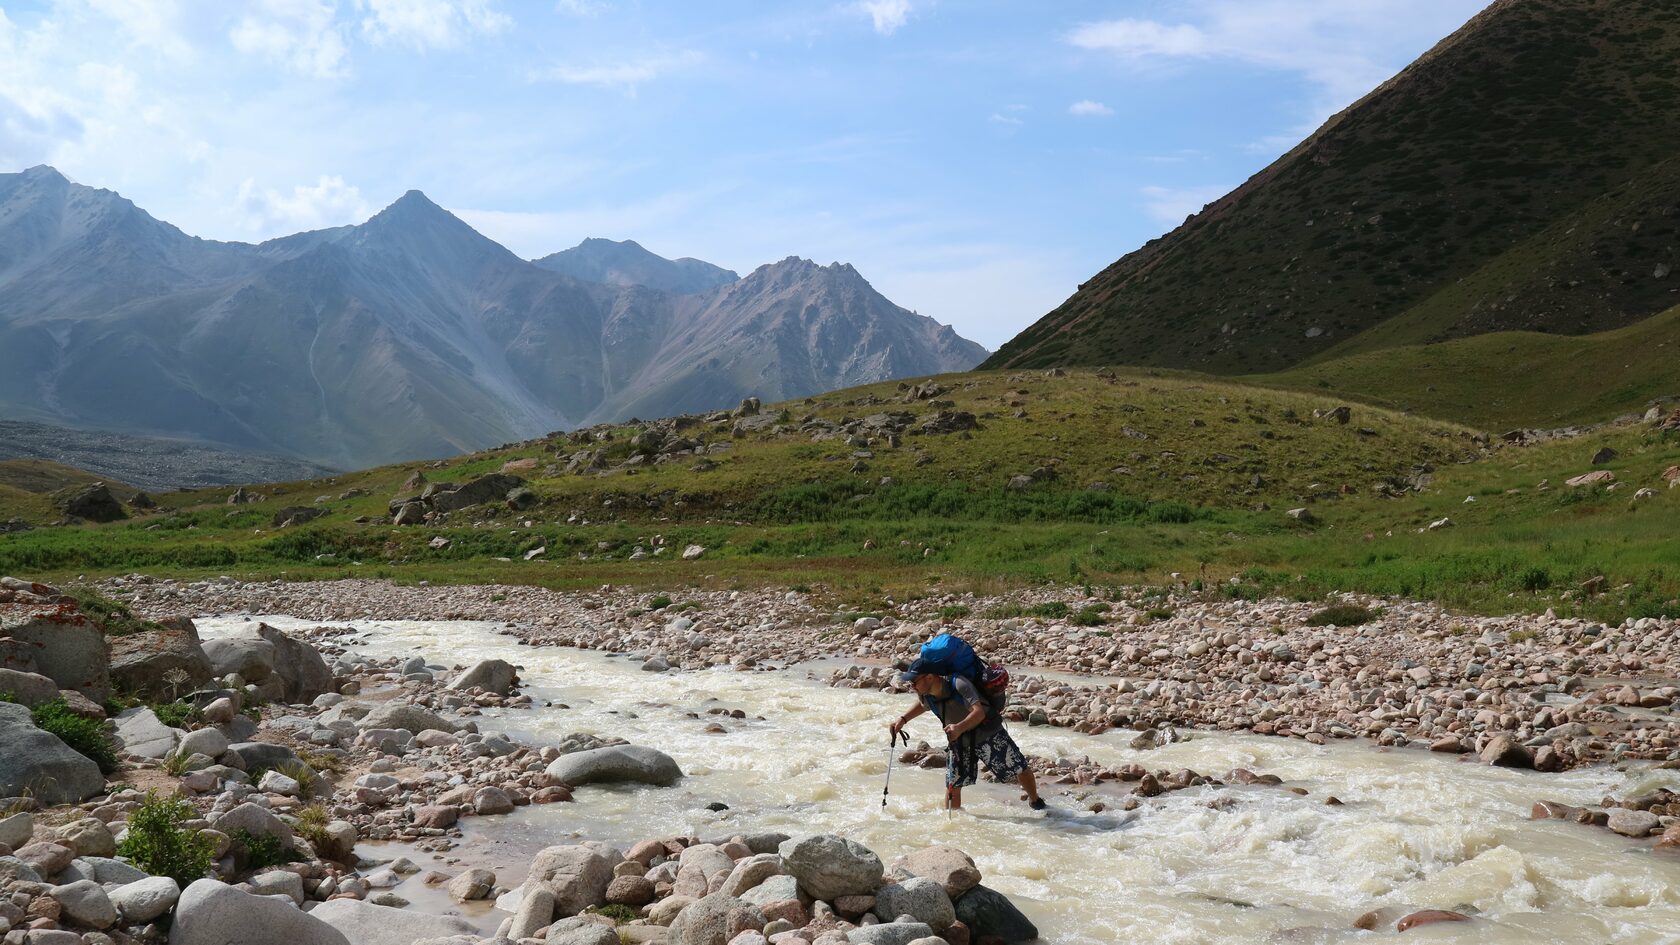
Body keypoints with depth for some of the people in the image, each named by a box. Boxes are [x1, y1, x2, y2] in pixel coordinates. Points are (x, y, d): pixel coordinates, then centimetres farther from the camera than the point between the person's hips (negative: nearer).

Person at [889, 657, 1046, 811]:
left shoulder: (958, 684, -34)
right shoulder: (925, 694, -14)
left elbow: (979, 712, -45)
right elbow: (922, 705, 13)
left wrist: (960, 727, -63)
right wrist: (903, 720, -2)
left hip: (989, 734, -5)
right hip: (959, 741, 5)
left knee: (1019, 769, 5)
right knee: (953, 783, -3)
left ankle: (1035, 801, 33)